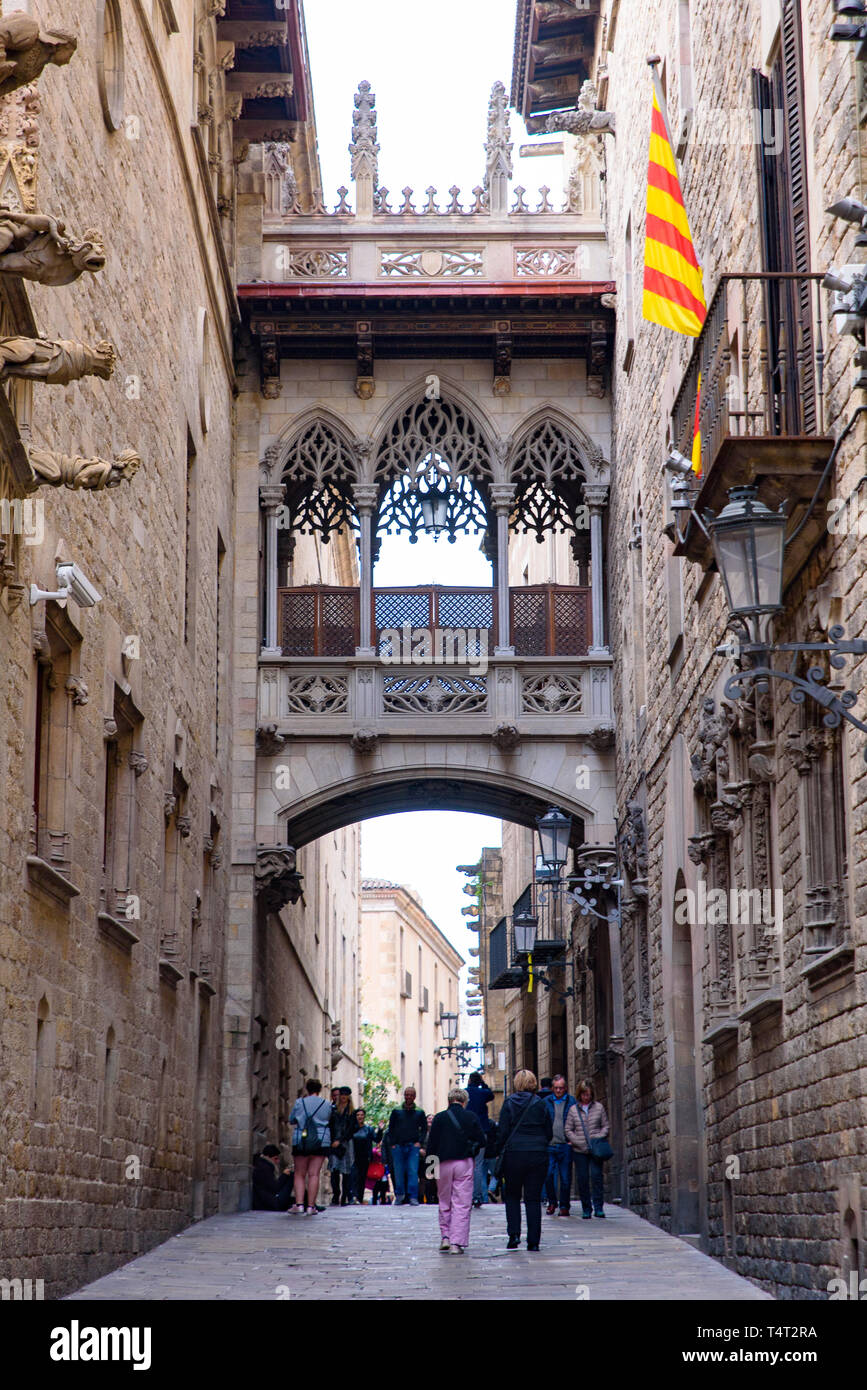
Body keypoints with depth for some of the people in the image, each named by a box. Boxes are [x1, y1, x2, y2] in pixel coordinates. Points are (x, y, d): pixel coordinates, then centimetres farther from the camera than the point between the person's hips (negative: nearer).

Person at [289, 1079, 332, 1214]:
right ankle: (311, 1206, -2)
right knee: (314, 1174, 1)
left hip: (301, 1141, -1)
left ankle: (299, 1204, -7)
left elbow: (291, 1120, 10)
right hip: (322, 1141, 1)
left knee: (299, 1174, 6)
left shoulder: (300, 1103, 0)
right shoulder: (327, 1104, 3)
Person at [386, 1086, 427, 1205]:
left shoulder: (420, 1112, 8)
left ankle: (413, 1197, -9)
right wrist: (392, 1144, 1)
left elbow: (424, 1129, 11)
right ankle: (399, 1195, 17)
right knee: (398, 1172, 2)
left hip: (413, 1146, -1)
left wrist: (419, 1142, -2)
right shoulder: (396, 1111, 7)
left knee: (413, 1171, -9)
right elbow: (391, 1128, 10)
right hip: (398, 1146, 1)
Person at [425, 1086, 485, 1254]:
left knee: (445, 1203, 16)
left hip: (444, 1164, 1)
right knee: (462, 1205, 0)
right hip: (465, 1163, -1)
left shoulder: (439, 1118, 1)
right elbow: (481, 1142, 0)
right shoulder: (471, 1118, -1)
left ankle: (445, 1236, 12)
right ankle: (457, 1243, -5)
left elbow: (431, 1145, 1)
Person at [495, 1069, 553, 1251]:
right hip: (538, 1156, 1)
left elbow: (502, 1131, -4)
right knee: (533, 1199, 6)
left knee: (512, 1195, 15)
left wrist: (498, 1151, 7)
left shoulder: (509, 1103, -2)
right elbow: (549, 1132, 7)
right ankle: (533, 1241, 2)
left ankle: (514, 1234, 0)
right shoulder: (541, 1104, 2)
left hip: (514, 1154, -1)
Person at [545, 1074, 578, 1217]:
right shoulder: (546, 1102, 9)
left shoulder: (572, 1102, 5)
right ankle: (552, 1202, 14)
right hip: (549, 1146, 1)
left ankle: (564, 1206, 11)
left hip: (565, 1146, -1)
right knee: (548, 1175, -5)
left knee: (566, 1178, 2)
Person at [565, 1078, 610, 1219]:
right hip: (579, 1150, 1)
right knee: (582, 1179, 0)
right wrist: (578, 1142, -7)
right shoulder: (573, 1110, 7)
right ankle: (586, 1209, 9)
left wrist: (599, 1138, -8)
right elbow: (568, 1130, 6)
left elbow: (605, 1126, 9)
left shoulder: (599, 1107, 7)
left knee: (596, 1176, -12)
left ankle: (598, 1207, -6)